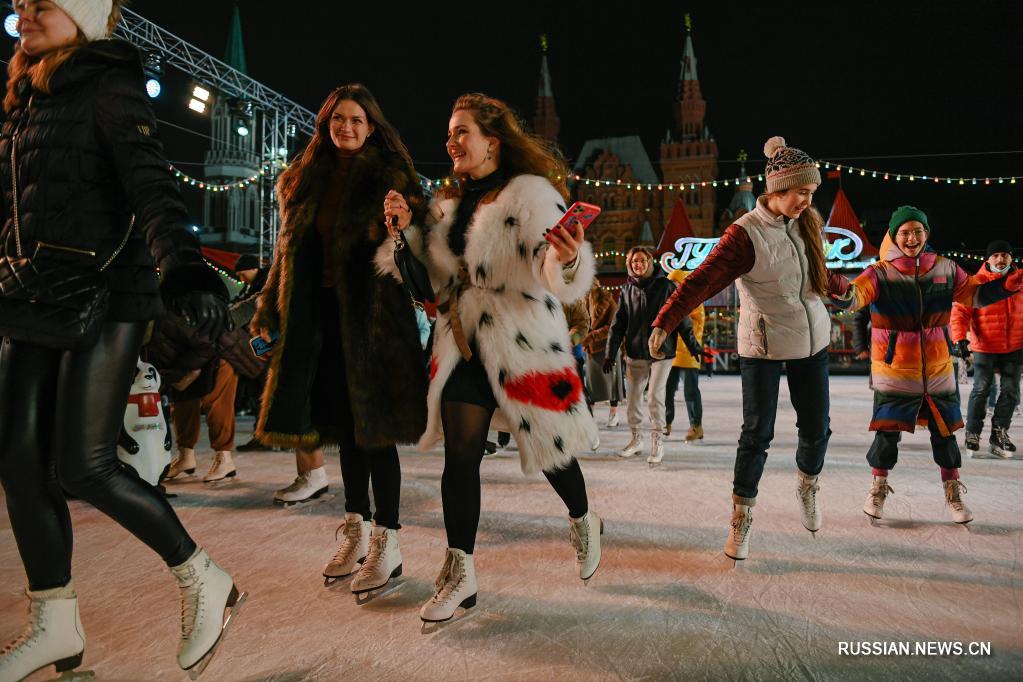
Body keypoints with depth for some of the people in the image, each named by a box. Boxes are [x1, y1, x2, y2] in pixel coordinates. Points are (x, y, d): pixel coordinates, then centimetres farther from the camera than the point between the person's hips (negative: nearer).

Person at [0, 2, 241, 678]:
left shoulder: (110, 91, -5)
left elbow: (151, 187, -21)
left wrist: (186, 270, -37)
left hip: (106, 298, -8)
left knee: (83, 466, -11)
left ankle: (205, 581, 8)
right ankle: (55, 626, 18)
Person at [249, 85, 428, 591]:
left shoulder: (390, 177, 0)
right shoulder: (306, 180, 15)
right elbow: (288, 248, 18)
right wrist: (268, 308, 16)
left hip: (372, 312, -5)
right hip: (320, 313, 5)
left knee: (373, 424, -5)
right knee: (344, 423, 11)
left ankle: (385, 542, 4)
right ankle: (356, 530, 23)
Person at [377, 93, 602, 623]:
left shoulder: (531, 192, -11)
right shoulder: (449, 201, 11)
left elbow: (555, 273, -22)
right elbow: (437, 274, 15)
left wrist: (567, 261, -46)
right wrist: (408, 230, 0)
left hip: (523, 341, -5)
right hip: (462, 344, 6)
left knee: (548, 447, 8)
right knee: (460, 455, 0)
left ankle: (583, 524, 40)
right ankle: (459, 574, 11)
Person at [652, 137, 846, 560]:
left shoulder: (806, 223, 3)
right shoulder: (746, 234, -17)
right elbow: (703, 280, -25)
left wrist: (845, 287, 33)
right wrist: (665, 322, -34)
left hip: (812, 341, 6)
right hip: (763, 347, -6)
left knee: (817, 428, 10)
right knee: (758, 434, -3)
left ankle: (807, 489, 40)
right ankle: (741, 521, 11)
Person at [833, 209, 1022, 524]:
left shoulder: (945, 268, 2)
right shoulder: (880, 273, -10)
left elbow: (973, 294, 13)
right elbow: (857, 295, -26)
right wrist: (843, 291, -48)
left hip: (938, 367, 3)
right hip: (894, 370, -3)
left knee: (945, 431, 11)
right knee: (888, 432, 1)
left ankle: (953, 493, 29)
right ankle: (878, 489, 22)